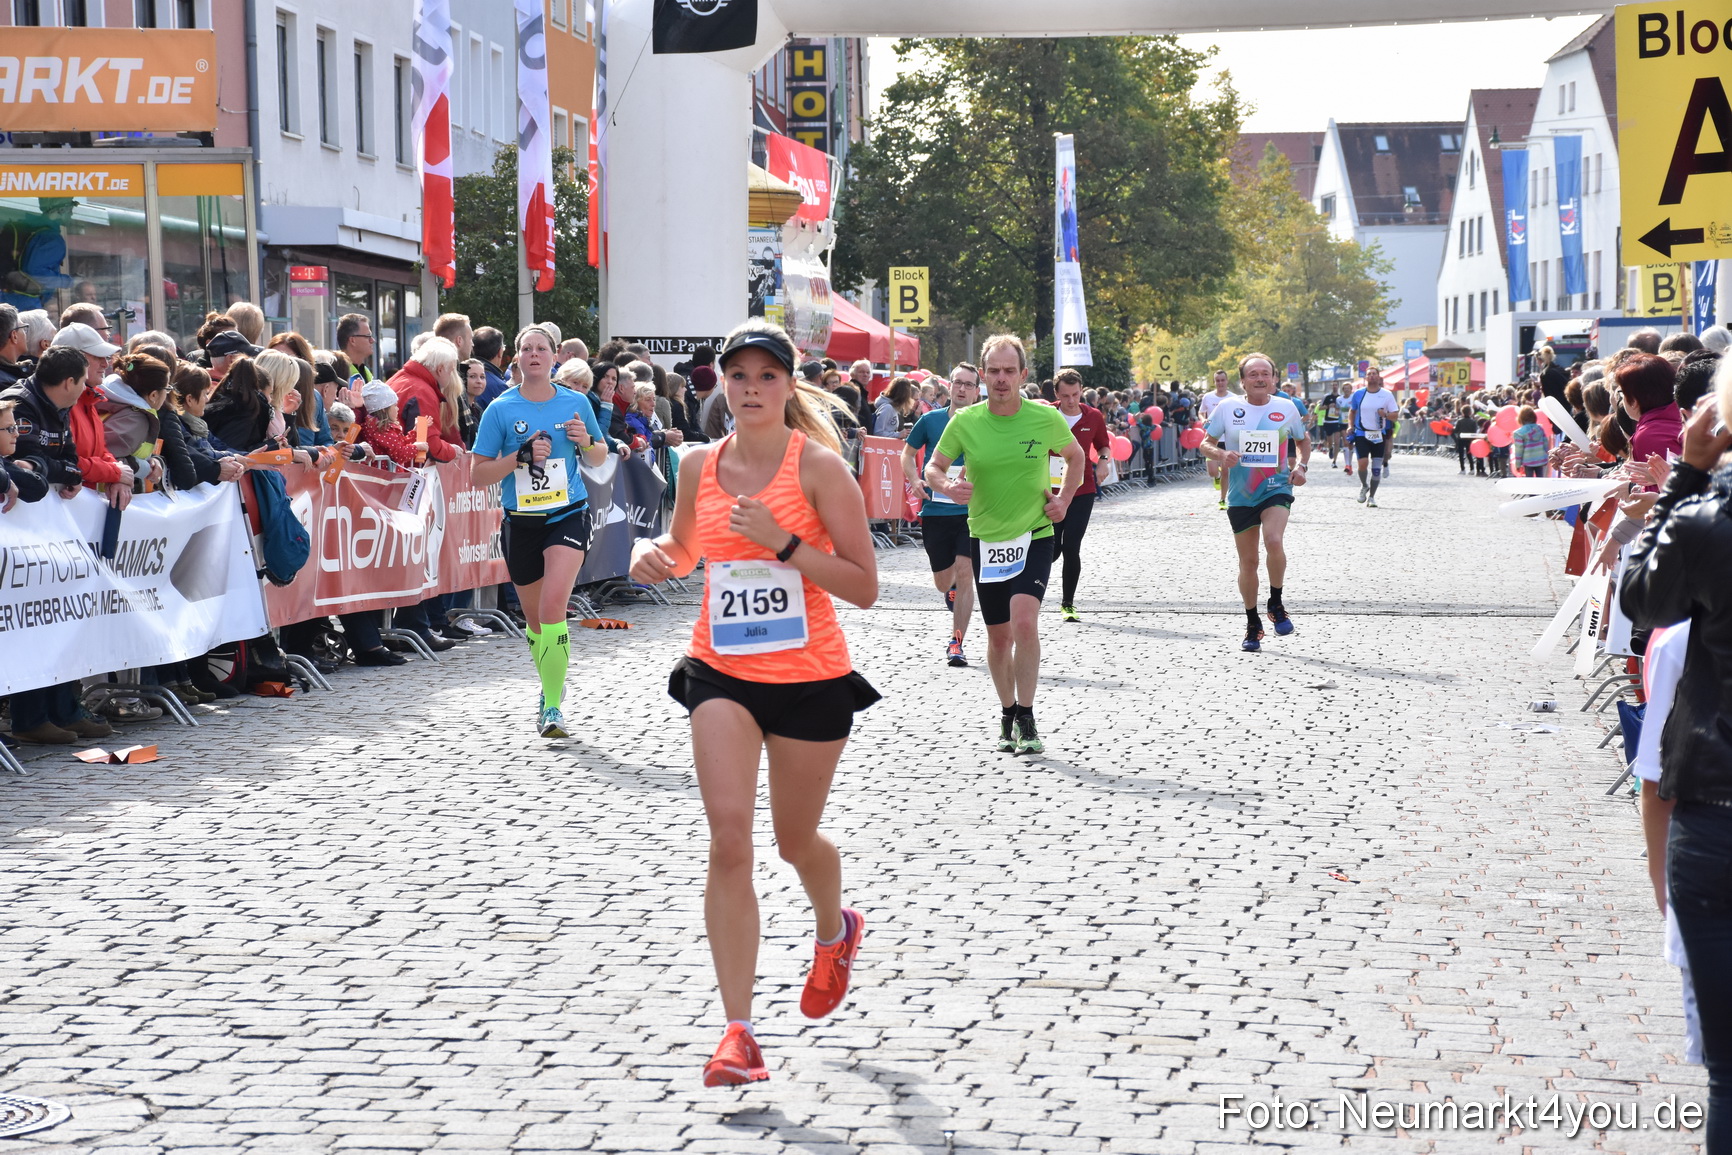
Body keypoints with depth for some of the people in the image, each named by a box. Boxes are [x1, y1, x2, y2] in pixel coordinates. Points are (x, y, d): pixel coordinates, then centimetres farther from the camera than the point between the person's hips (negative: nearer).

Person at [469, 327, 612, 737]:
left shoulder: (576, 403, 2)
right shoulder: (501, 410, -2)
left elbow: (600, 457, 16)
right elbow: (478, 475, -3)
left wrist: (586, 441, -7)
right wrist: (521, 456, -17)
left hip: (568, 516, -2)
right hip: (521, 522, 2)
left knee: (553, 606, -21)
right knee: (535, 618, 13)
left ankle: (552, 706, -18)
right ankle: (550, 687, 40)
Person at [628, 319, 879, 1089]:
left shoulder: (819, 467, -10)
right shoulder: (701, 464, 2)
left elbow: (864, 586, -13)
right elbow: (682, 549, 21)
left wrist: (782, 543, -23)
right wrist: (653, 555, -1)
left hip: (810, 678, -2)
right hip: (722, 673, 2)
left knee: (794, 838, 14)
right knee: (729, 838, -13)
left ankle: (835, 932, 50)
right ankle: (738, 1031, -10)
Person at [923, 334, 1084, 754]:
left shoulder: (1046, 418, -6)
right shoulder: (965, 421, -5)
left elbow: (1075, 456, 13)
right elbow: (933, 466, 4)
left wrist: (1064, 499, 1)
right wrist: (946, 485, -18)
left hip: (1034, 536, -2)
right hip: (985, 540, 2)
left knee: (1024, 620, -21)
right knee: (998, 635, 10)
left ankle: (1026, 719, -11)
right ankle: (1008, 715, 30)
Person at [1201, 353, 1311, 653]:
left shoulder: (1286, 409, 2)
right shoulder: (1228, 409, -1)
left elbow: (1304, 440, 18)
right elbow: (1206, 444, 6)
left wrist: (1302, 467, 1)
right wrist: (1221, 454, -16)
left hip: (1276, 490, -1)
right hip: (1240, 496, 1)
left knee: (1274, 541, -27)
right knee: (1248, 561, 7)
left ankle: (1276, 604, -4)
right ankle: (1252, 624, 24)